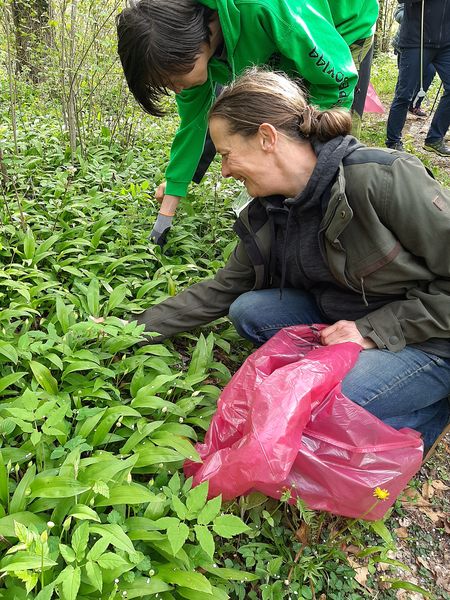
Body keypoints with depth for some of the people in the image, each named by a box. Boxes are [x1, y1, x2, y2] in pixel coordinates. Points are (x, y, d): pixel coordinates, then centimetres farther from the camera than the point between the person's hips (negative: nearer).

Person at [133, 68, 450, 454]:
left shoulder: (382, 178, -25)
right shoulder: (265, 217, -3)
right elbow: (222, 291, 5)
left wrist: (373, 330, -22)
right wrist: (136, 328, 1)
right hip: (343, 322, 7)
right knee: (248, 310, -11)